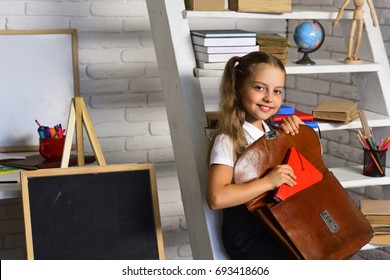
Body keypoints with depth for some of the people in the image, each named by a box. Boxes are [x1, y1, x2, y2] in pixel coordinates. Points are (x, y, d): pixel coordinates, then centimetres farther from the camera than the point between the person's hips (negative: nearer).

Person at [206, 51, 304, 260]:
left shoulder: (272, 132, 5)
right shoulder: (229, 140, -18)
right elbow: (216, 198, -29)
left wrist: (296, 128, -1)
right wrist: (268, 182, -29)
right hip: (246, 236, -8)